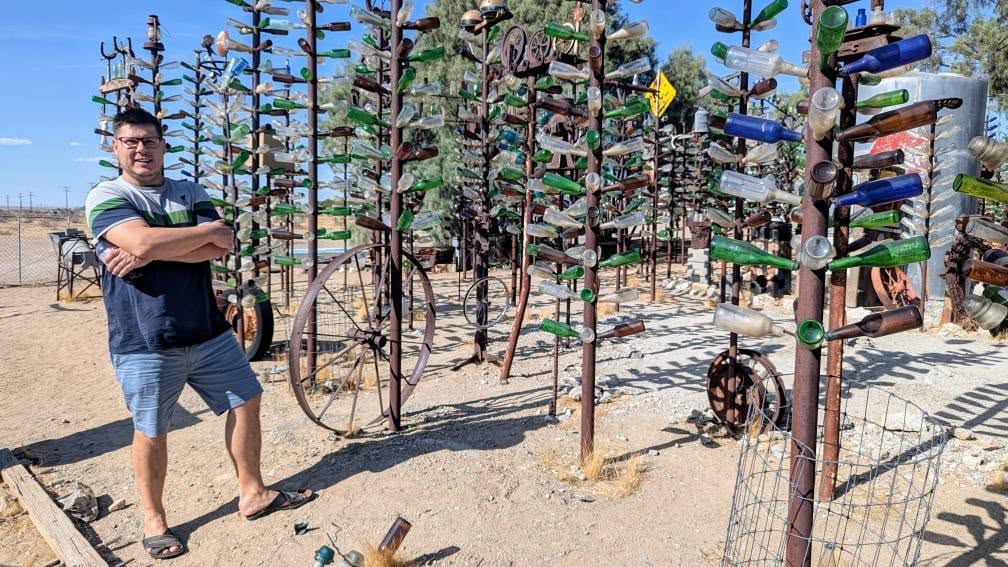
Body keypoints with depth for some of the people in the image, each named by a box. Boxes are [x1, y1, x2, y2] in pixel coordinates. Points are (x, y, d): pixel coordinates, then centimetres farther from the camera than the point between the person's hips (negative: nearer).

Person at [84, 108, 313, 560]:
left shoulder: (191, 193, 8)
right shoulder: (105, 197, -4)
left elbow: (219, 249, -7)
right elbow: (141, 240, -24)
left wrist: (151, 252, -17)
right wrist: (210, 229, -13)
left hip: (209, 333, 5)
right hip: (145, 345, -5)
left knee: (245, 402, 10)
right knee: (151, 434, 7)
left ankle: (252, 494, 27)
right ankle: (154, 521, 28)